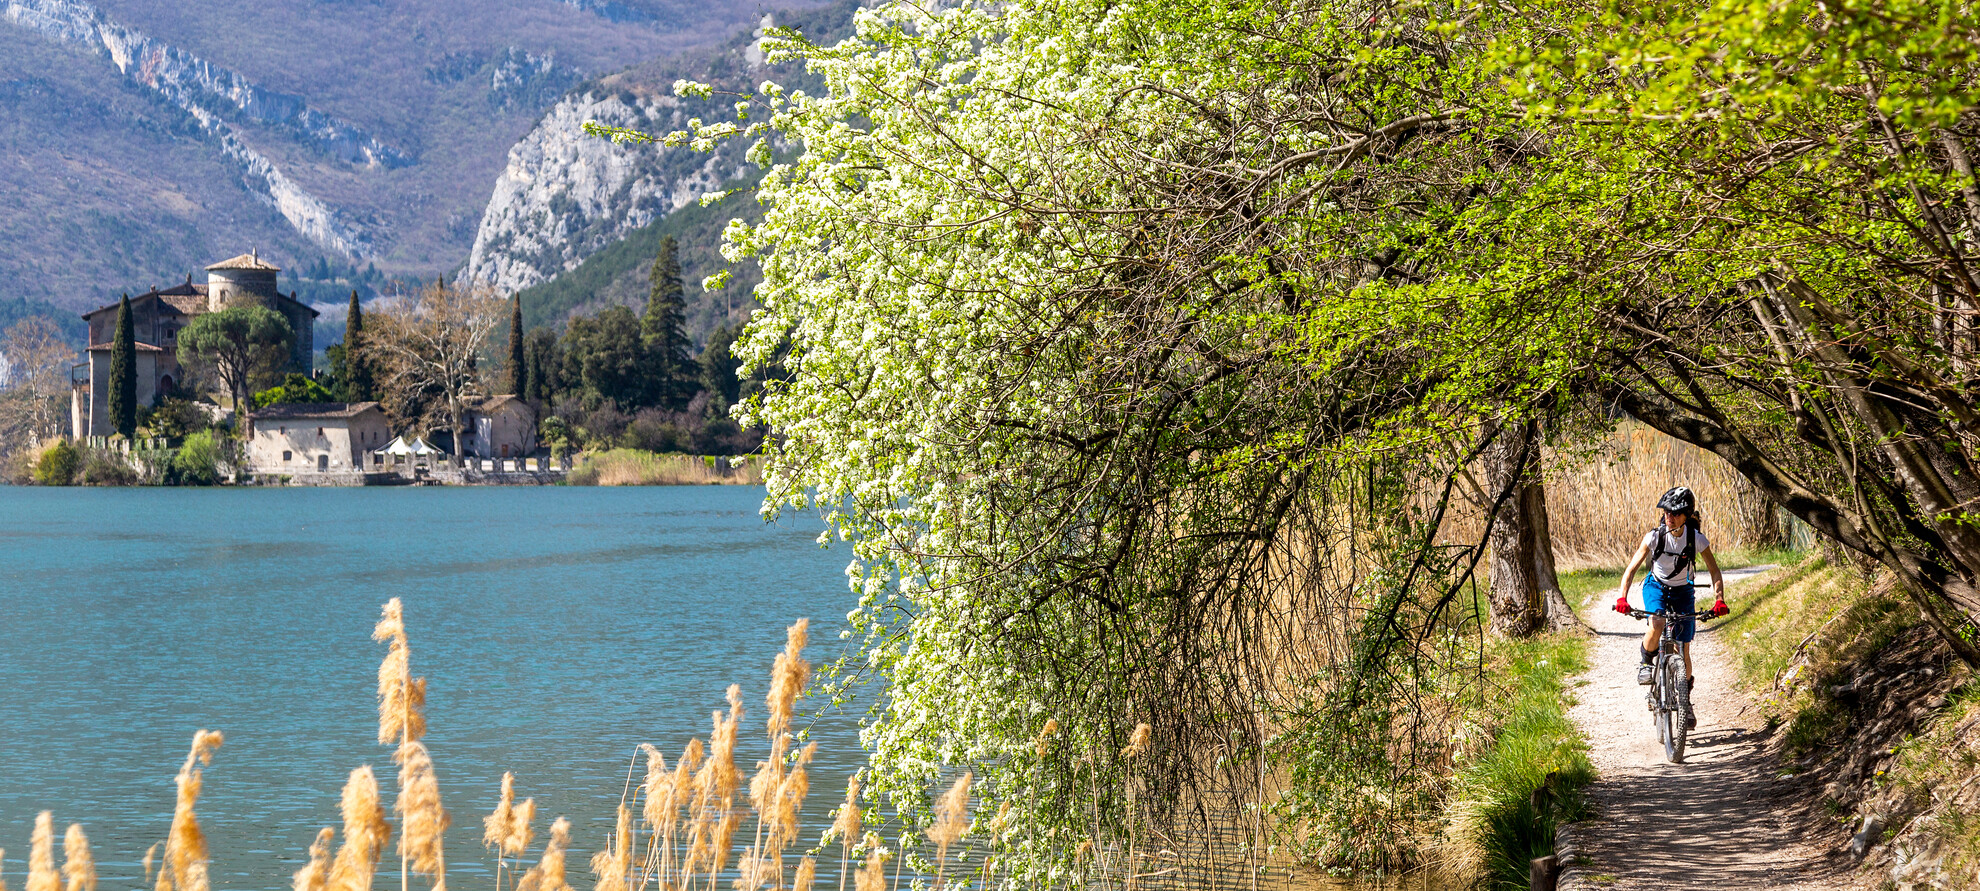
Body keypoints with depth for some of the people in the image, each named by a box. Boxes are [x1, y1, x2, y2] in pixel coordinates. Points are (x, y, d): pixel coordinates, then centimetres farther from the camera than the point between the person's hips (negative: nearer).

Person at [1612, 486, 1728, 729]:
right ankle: (1646, 662, -4)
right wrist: (1622, 597, -34)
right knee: (1657, 625, -34)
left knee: (1683, 649, -1)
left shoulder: (1697, 539, -21)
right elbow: (1632, 567, -20)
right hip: (1656, 586, -1)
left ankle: (1685, 701, 17)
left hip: (1683, 592, 1)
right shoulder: (1654, 536, -22)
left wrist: (1719, 600, -28)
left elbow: (1714, 572, -12)